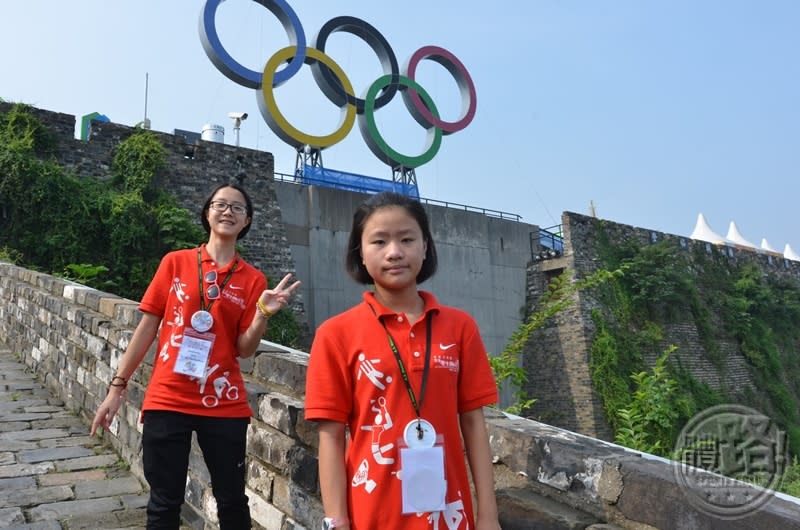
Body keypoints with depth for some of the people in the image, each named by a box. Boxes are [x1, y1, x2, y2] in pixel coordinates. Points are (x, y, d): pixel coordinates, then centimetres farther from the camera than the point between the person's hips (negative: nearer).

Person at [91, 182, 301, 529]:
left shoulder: (252, 279, 2)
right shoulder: (175, 262, 2)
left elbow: (244, 349, -2)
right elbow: (148, 326, 4)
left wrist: (263, 312, -19)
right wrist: (118, 385, 2)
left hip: (224, 405, 0)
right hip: (166, 399, 0)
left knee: (231, 499, 11)